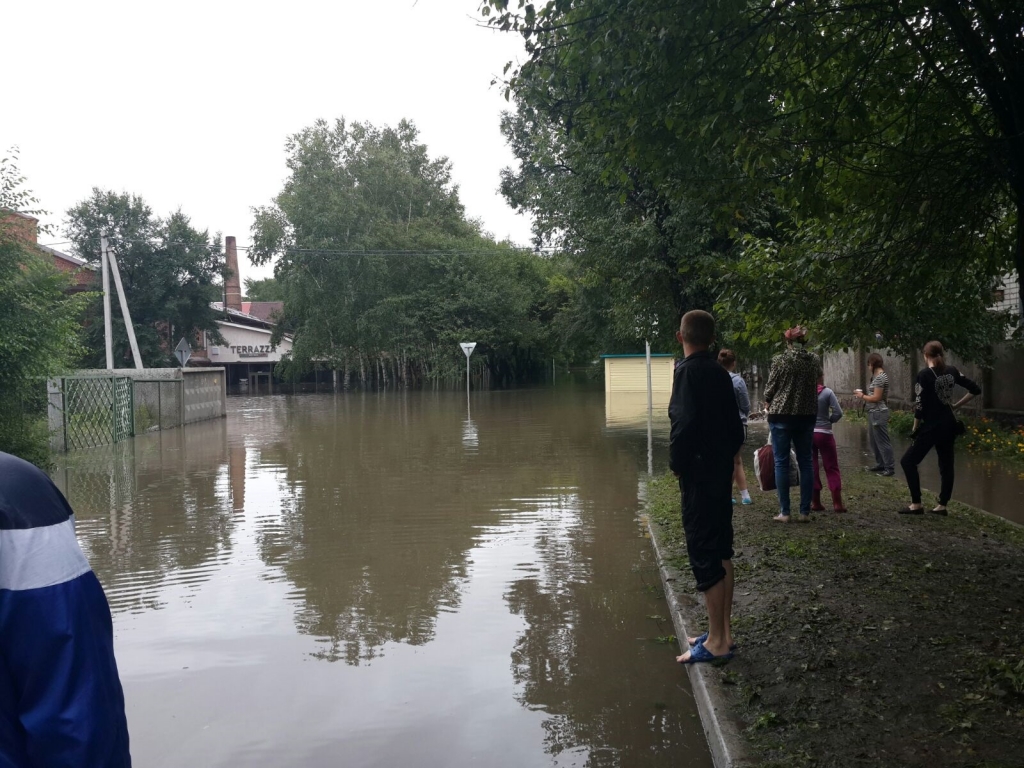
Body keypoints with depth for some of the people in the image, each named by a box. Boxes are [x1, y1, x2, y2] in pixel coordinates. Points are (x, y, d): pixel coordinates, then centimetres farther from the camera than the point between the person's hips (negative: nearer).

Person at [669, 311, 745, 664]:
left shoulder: (688, 371, -15)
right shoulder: (720, 372, 10)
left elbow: (684, 423, -24)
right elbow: (735, 426, 14)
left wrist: (677, 462, -11)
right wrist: (724, 457, 17)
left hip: (698, 476, -9)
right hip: (722, 472, 9)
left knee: (704, 555, -3)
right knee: (721, 552, 14)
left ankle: (716, 641, 4)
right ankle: (723, 631, 24)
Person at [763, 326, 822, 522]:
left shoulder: (780, 359, -8)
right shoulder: (814, 360, 3)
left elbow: (770, 388, -4)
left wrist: (768, 402, 15)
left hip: (781, 415, -3)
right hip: (807, 416, 3)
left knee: (782, 463, 2)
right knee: (806, 462, 9)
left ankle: (784, 512, 3)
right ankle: (805, 511, 11)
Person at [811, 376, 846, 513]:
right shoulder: (827, 392, -9)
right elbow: (838, 413, -12)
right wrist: (828, 420, 5)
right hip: (824, 433, -2)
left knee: (811, 469, 9)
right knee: (832, 468, 7)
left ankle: (815, 502, 12)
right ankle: (837, 503, 6)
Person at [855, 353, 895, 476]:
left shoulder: (880, 377, -16)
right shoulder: (878, 376, 14)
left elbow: (876, 397, -19)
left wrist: (862, 396, -7)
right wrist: (864, 395, 6)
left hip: (879, 413, -10)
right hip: (874, 413, 10)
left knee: (883, 441, -5)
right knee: (874, 440, 17)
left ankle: (890, 467, 1)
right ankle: (881, 464, 25)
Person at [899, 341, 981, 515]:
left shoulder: (924, 375, -14)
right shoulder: (952, 371, 4)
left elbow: (920, 405, -14)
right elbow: (975, 390, 10)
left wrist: (915, 428, -3)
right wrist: (956, 405, 12)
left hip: (932, 426, -7)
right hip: (949, 425, 7)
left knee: (908, 461, 1)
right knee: (946, 464, 13)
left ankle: (916, 504, -2)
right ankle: (942, 506, 16)